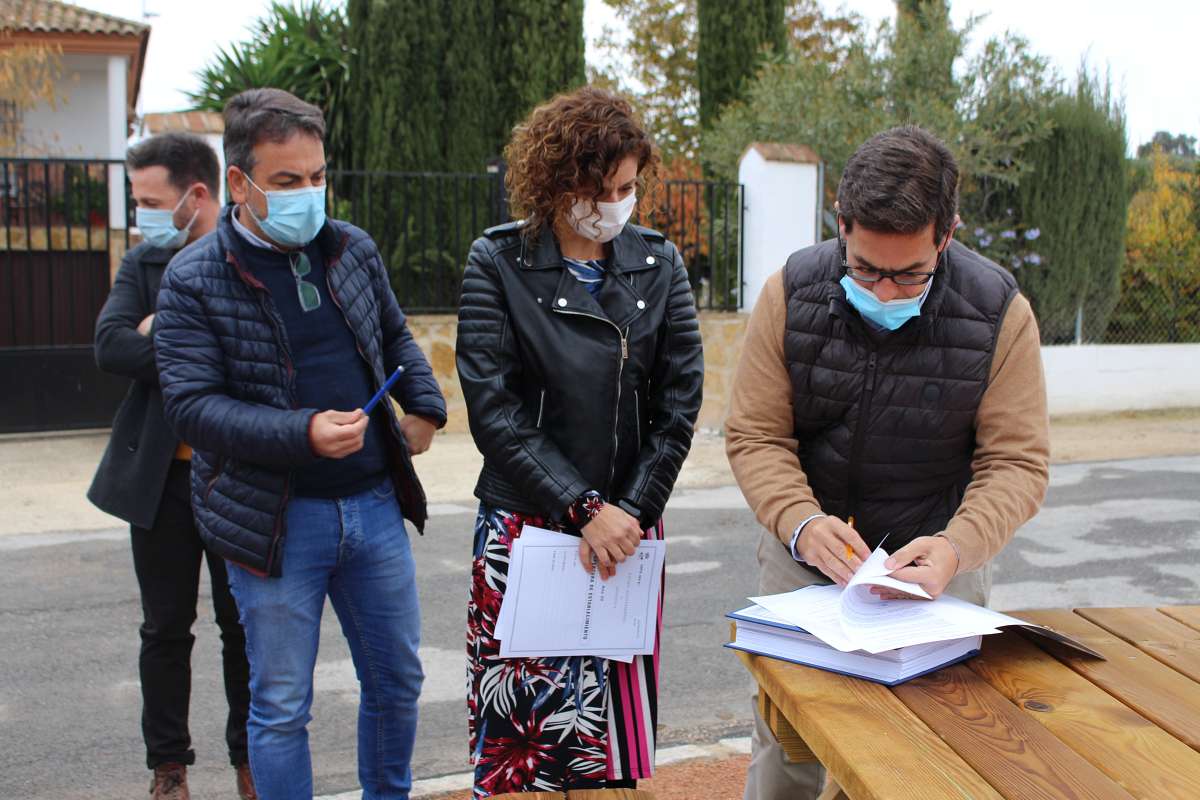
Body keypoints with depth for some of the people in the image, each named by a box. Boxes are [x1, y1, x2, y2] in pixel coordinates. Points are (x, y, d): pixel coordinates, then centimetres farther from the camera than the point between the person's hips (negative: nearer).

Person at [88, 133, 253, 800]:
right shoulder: (144, 263, 5)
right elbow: (110, 346, -9)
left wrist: (165, 329, -16)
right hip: (161, 475, 3)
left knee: (245, 627, 10)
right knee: (166, 628, 12)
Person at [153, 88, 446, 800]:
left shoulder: (354, 249, 4)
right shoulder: (195, 280, -9)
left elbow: (395, 337, 20)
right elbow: (191, 404, -15)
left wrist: (426, 406, 3)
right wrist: (304, 433, -27)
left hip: (375, 502, 5)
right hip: (275, 521, -4)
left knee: (398, 680, 18)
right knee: (281, 707, 8)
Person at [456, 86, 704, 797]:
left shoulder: (659, 265, 5)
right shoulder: (498, 264, -2)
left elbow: (680, 402, 2)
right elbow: (492, 409, -9)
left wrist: (633, 510, -8)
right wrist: (583, 508, -15)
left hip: (631, 525, 2)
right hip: (525, 524, -2)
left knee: (619, 712, 9)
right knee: (523, 725, 2)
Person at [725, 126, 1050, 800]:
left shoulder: (1001, 313, -13)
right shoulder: (791, 294, -11)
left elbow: (1018, 462, -10)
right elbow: (755, 437, -8)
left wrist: (958, 547, -29)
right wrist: (801, 523, -26)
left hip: (938, 565, 0)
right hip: (804, 558, 1)